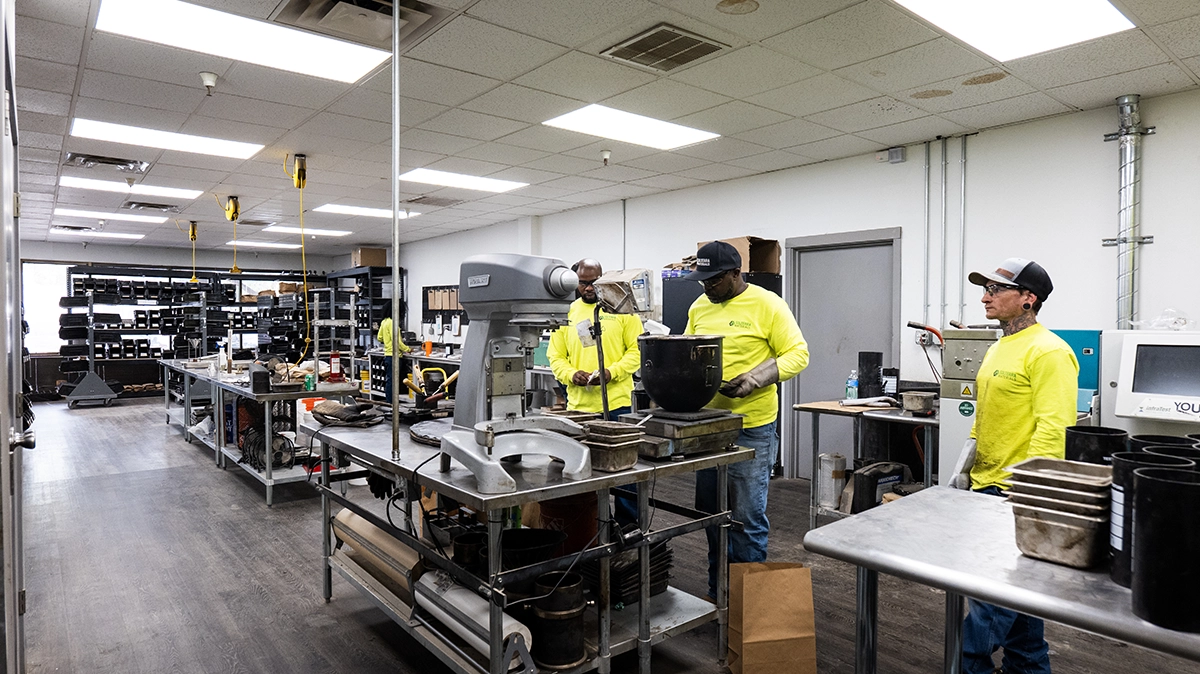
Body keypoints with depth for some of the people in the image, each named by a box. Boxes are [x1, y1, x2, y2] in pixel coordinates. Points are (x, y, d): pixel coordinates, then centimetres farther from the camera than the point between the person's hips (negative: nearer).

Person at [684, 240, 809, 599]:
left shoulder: (767, 305, -9)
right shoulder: (699, 307, 9)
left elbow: (797, 354, -11)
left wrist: (752, 380, -22)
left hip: (752, 428, -6)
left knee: (747, 516, -1)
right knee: (710, 511, 16)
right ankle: (717, 592, 33)